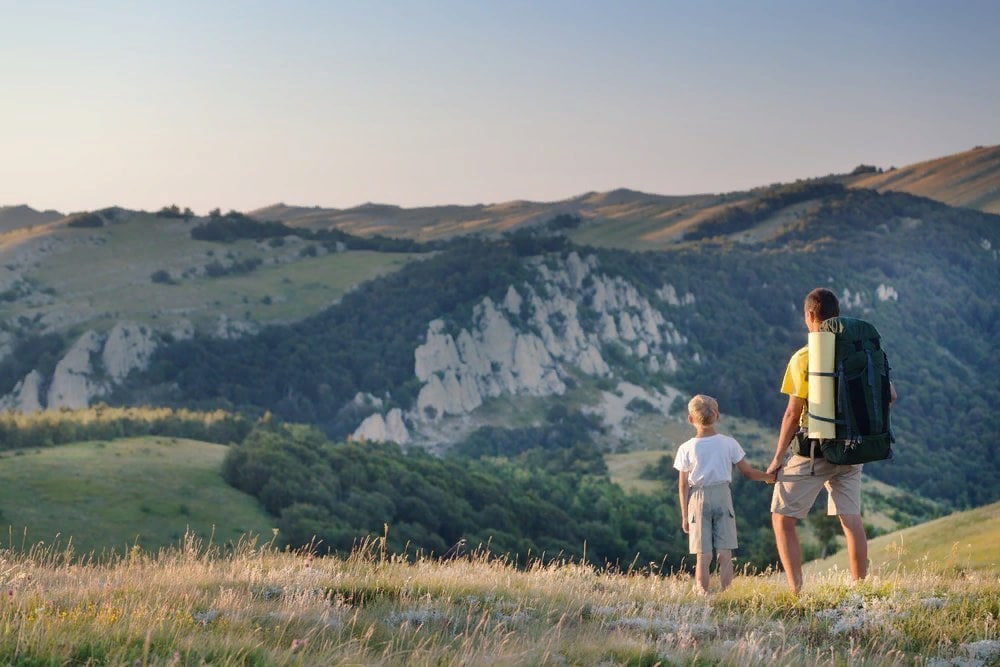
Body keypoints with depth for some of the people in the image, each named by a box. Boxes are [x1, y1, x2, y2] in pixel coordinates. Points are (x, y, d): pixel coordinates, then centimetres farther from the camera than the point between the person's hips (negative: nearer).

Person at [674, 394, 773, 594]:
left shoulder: (686, 449, -3)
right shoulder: (729, 443, -1)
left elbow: (683, 486, -2)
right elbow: (748, 472, 3)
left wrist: (684, 516, 4)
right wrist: (770, 476, 19)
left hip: (698, 501, 0)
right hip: (723, 497, 1)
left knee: (703, 555, 1)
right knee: (725, 554, 4)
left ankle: (702, 593, -3)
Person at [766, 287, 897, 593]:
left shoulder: (803, 359, -11)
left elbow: (793, 413, -11)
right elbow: (890, 394, 4)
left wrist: (778, 458, -4)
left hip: (813, 450, -5)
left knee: (782, 518, 4)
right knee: (851, 518, 9)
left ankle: (796, 590, -4)